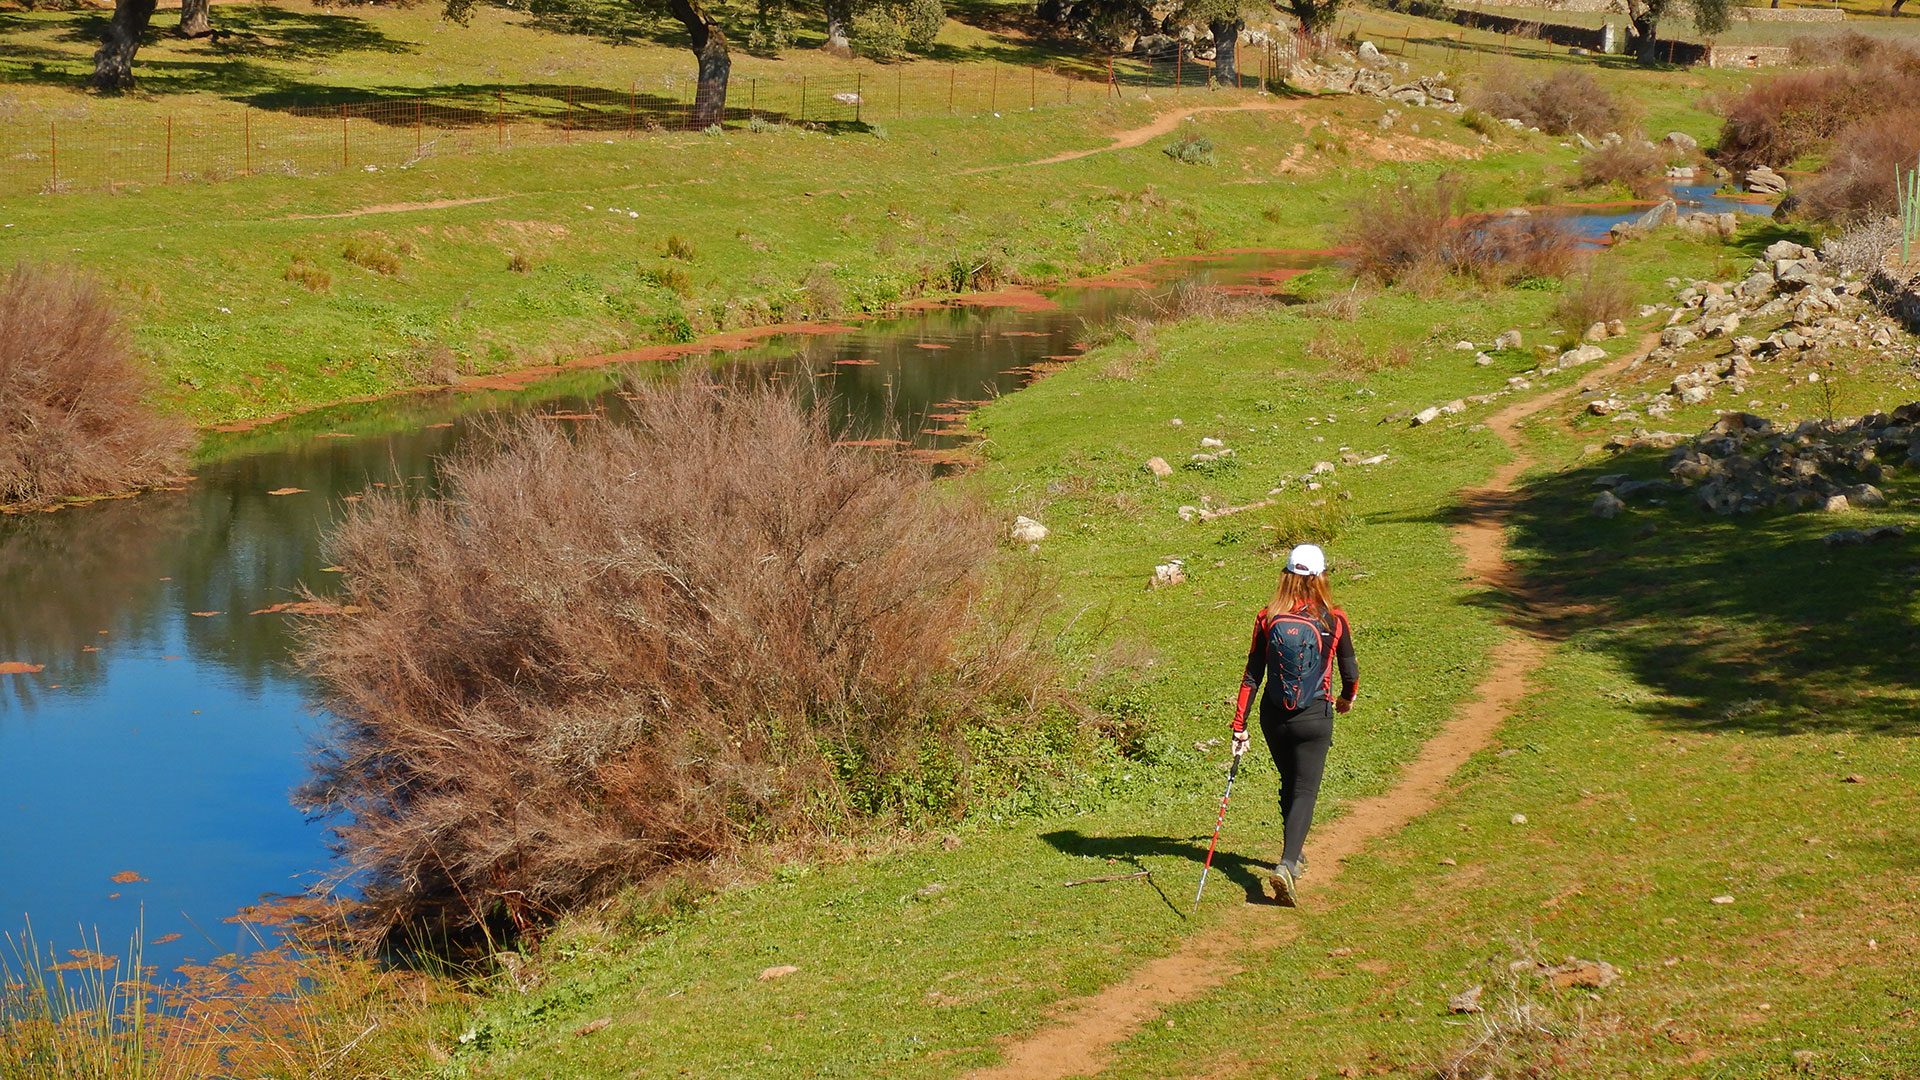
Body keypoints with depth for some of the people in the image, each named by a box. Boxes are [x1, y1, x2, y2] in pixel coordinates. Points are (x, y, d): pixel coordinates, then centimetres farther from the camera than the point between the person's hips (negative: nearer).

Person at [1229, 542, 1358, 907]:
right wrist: (1347, 698, 27)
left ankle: (1293, 856, 35)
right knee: (1305, 792, -2)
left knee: (1289, 785, 22)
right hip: (1314, 719, -3)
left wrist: (1239, 726, 0)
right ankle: (1287, 864, -21)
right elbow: (1350, 671, 5)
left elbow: (1252, 675, -4)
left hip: (1274, 717, 3)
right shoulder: (1334, 620, -8)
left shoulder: (1268, 619, -5)